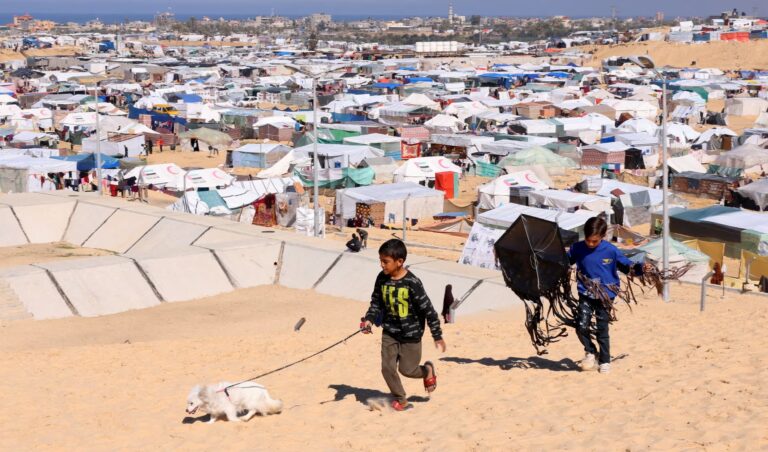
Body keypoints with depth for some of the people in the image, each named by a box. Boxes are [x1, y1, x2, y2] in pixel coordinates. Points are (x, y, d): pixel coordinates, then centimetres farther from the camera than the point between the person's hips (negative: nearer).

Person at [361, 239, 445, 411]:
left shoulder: (412, 283, -22)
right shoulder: (382, 278, -7)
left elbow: (428, 309, -16)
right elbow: (376, 302, 8)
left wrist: (437, 336, -12)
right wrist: (369, 319, -10)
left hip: (411, 334, -4)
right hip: (389, 331, 4)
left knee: (407, 369, 3)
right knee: (387, 367, -2)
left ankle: (427, 370, 36)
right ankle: (400, 399, 19)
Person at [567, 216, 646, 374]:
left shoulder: (611, 251, -8)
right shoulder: (577, 248, -4)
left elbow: (627, 265, 0)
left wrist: (641, 268, -15)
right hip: (585, 295, 1)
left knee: (602, 330, 3)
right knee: (581, 327, -10)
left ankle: (605, 361, 20)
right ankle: (590, 352, 17)